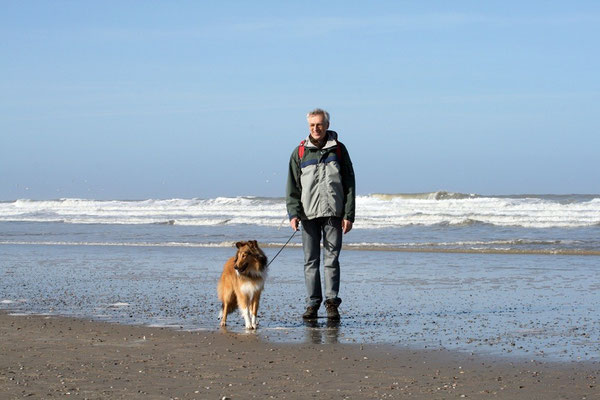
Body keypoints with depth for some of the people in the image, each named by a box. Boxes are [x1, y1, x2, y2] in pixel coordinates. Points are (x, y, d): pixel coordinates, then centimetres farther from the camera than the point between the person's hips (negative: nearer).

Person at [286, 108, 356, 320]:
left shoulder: (338, 149, 6)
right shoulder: (300, 153, 8)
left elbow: (349, 184, 5)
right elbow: (292, 187, 7)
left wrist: (349, 215, -2)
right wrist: (293, 213, -6)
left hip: (333, 213, -1)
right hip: (309, 214, 1)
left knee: (331, 259, -2)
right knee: (311, 261, 1)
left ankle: (331, 302, 2)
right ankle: (312, 303, 5)